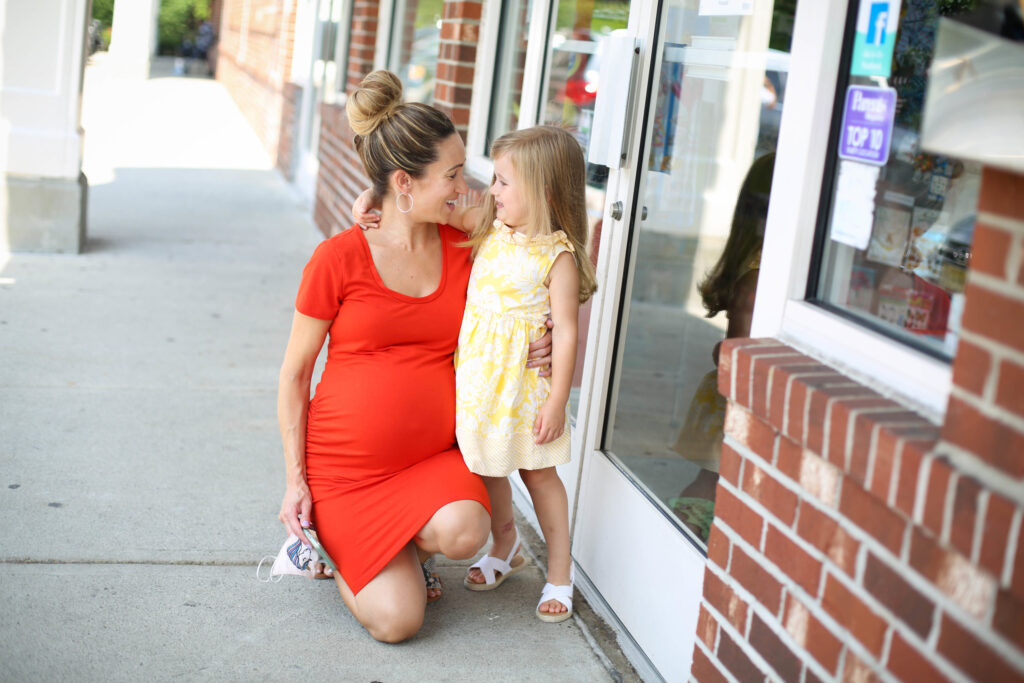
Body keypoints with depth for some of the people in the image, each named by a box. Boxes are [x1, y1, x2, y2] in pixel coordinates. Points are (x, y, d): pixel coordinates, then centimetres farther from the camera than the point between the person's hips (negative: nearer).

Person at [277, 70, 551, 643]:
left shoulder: (465, 247, 1)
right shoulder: (338, 259, -11)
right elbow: (295, 373, -2)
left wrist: (529, 351, -7)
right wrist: (295, 480, -6)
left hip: (432, 455, 3)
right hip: (345, 462, -3)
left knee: (464, 533, -30)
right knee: (397, 621, -13)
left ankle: (408, 547, 7)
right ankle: (327, 536, 18)